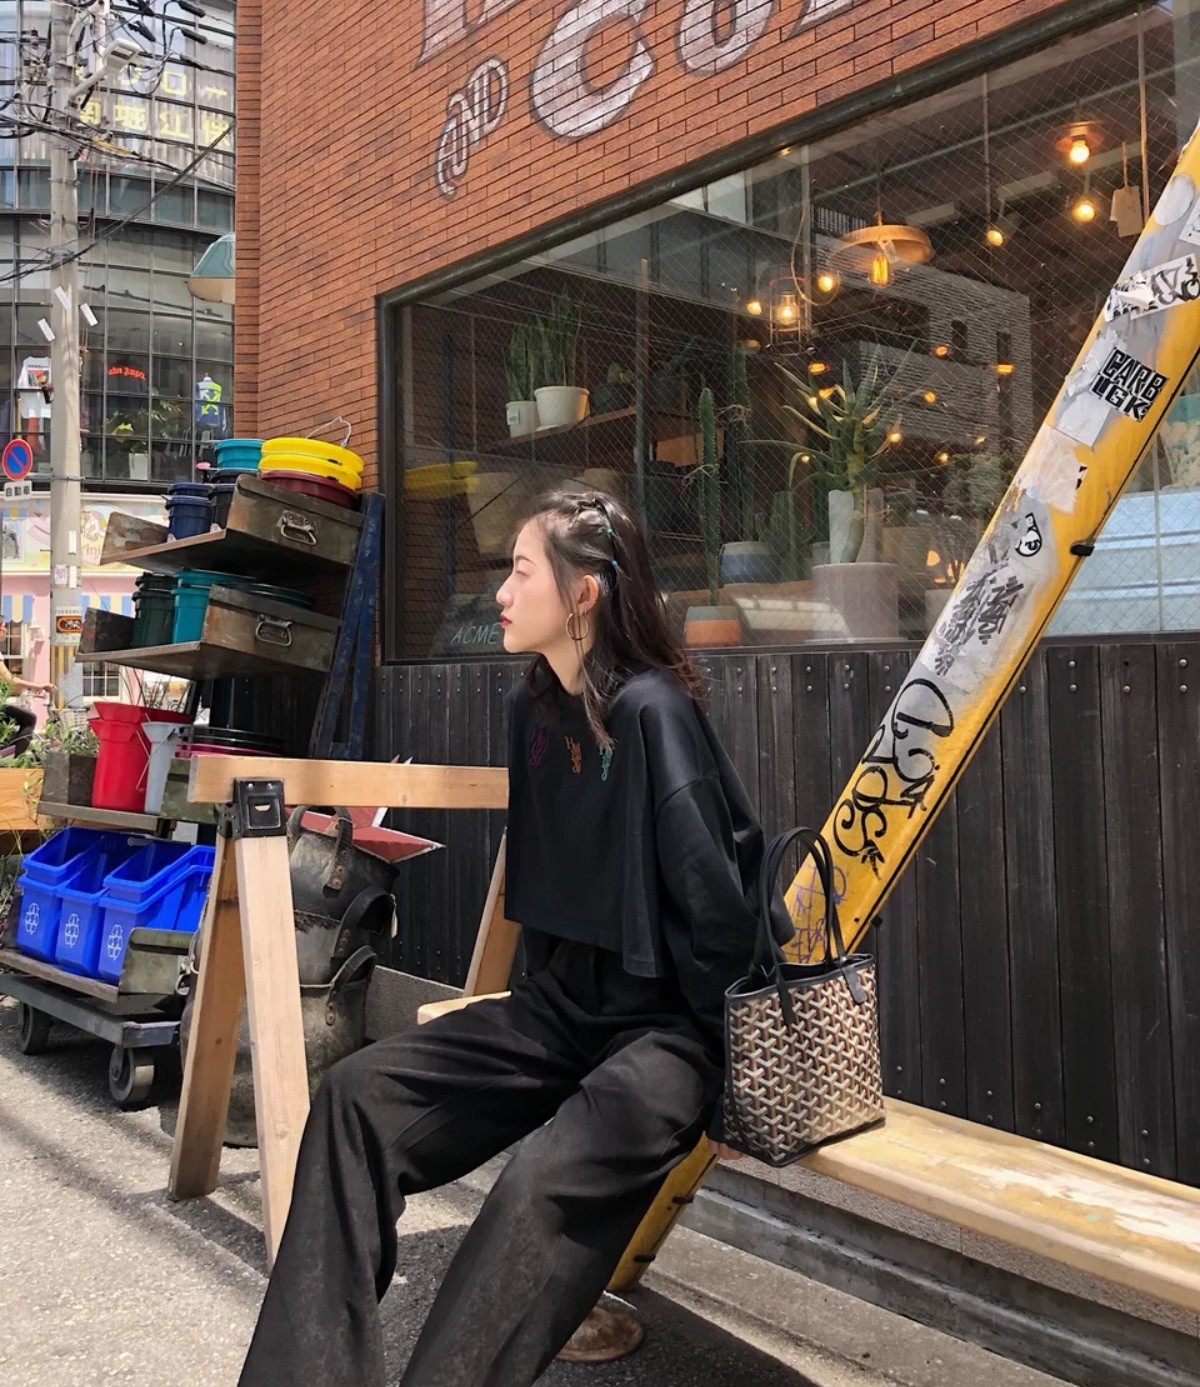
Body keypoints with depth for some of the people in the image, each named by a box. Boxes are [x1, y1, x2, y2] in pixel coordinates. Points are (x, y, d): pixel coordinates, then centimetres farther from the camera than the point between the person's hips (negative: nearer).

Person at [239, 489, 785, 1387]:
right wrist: (550, 1001, 16)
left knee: (547, 1185, -33)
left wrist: (733, 1075, -12)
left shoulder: (650, 709, -17)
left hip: (670, 1022, -7)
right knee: (358, 1096, -8)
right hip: (565, 1006, 8)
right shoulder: (537, 709, 8)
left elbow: (717, 900, -17)